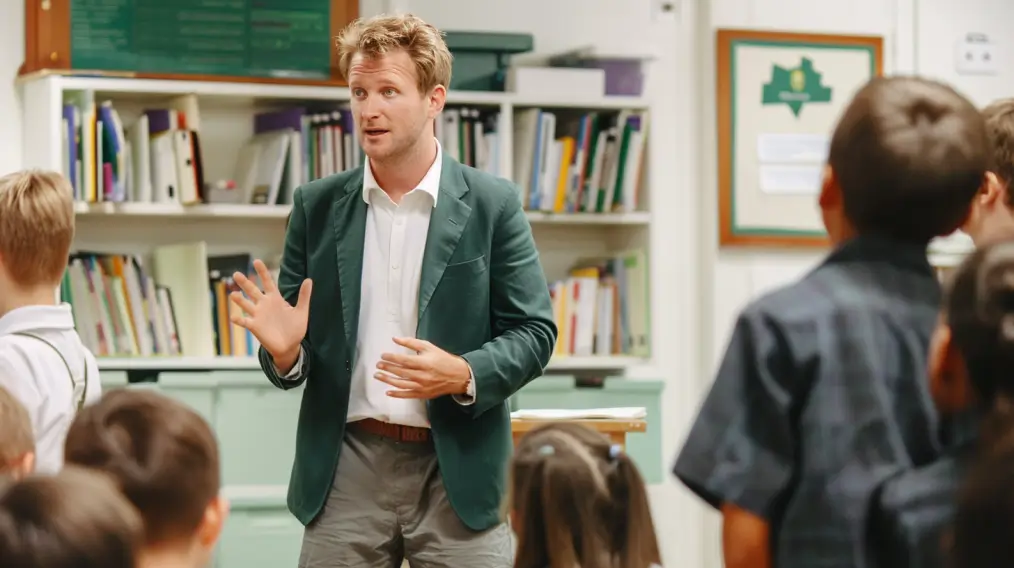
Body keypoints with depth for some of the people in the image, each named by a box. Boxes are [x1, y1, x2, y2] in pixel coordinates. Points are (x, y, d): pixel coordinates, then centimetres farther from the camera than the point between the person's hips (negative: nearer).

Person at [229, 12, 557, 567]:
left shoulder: (491, 204, 2)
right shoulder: (317, 206, 8)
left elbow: (533, 331, 1)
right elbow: (295, 357, 12)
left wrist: (463, 375, -17)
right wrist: (285, 353, -11)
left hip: (457, 469, -2)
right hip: (348, 469, 2)